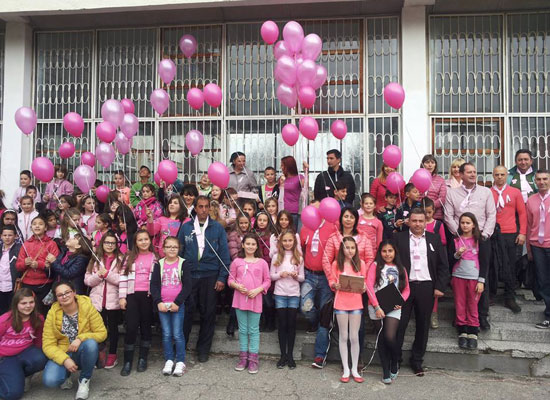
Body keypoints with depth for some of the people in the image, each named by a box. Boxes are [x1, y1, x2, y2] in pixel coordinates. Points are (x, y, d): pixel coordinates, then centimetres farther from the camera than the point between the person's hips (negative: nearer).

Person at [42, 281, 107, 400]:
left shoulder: (87, 307, -13)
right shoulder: (52, 314, -9)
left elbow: (102, 333, -11)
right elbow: (48, 345, -10)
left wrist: (81, 339, -27)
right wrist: (65, 359, -24)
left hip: (84, 353, 0)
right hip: (62, 354, 0)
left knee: (91, 343, -34)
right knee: (49, 380, -28)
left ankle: (84, 380, -7)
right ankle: (66, 376, 11)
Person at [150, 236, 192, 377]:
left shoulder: (183, 264, -1)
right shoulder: (159, 264, 5)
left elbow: (187, 286, -4)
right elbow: (154, 285, 2)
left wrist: (177, 303, -12)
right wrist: (158, 302, -9)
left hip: (178, 305, -2)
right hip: (162, 305, 2)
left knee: (177, 334, 0)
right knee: (166, 334, 7)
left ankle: (180, 361, 12)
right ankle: (169, 360, 19)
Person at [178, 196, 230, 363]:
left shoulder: (218, 228, 1)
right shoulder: (186, 227, 5)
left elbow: (224, 254, 1)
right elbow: (179, 251, 7)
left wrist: (222, 277, -4)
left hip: (210, 276, 0)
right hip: (189, 275, 0)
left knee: (208, 313, 7)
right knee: (186, 311, 1)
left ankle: (203, 349, 22)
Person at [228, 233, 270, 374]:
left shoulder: (262, 262, 2)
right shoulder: (237, 261, 5)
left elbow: (267, 281, 4)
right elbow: (230, 279, 8)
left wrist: (258, 290, -11)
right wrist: (237, 286, -12)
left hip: (255, 299, -1)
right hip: (240, 299, 1)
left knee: (254, 330, 4)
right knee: (242, 329, 10)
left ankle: (253, 358, 11)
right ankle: (243, 357, 19)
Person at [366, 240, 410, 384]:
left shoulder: (400, 269, 14)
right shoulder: (375, 265, 4)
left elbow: (406, 289, 16)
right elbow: (369, 286, -6)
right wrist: (376, 306, -12)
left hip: (393, 307, 1)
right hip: (376, 307, -1)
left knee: (390, 337, -13)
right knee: (381, 338, 5)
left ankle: (395, 364, 15)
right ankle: (386, 371, 16)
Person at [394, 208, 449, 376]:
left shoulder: (434, 239, 8)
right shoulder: (398, 238, 3)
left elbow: (443, 265, 7)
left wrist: (440, 287, -1)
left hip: (426, 287, 2)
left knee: (423, 326, 10)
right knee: (399, 324, 1)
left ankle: (417, 360, 24)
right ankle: (395, 358, 15)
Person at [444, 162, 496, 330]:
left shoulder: (486, 192, 10)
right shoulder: (452, 193, 8)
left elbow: (491, 215, 5)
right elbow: (448, 217, 3)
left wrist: (484, 235, -5)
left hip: (482, 239, 1)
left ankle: (483, 315, 10)